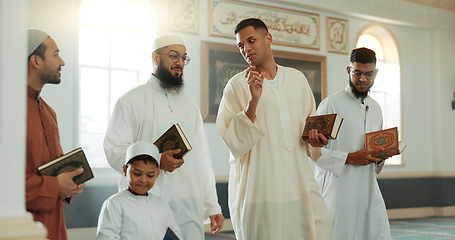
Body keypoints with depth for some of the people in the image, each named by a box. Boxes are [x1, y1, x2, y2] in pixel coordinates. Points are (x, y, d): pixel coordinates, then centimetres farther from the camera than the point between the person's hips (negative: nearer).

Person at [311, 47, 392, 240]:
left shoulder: (375, 108, 17)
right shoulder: (331, 104, -5)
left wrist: (380, 158, 4)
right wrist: (349, 158, -18)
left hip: (368, 190, 6)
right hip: (338, 192, -6)